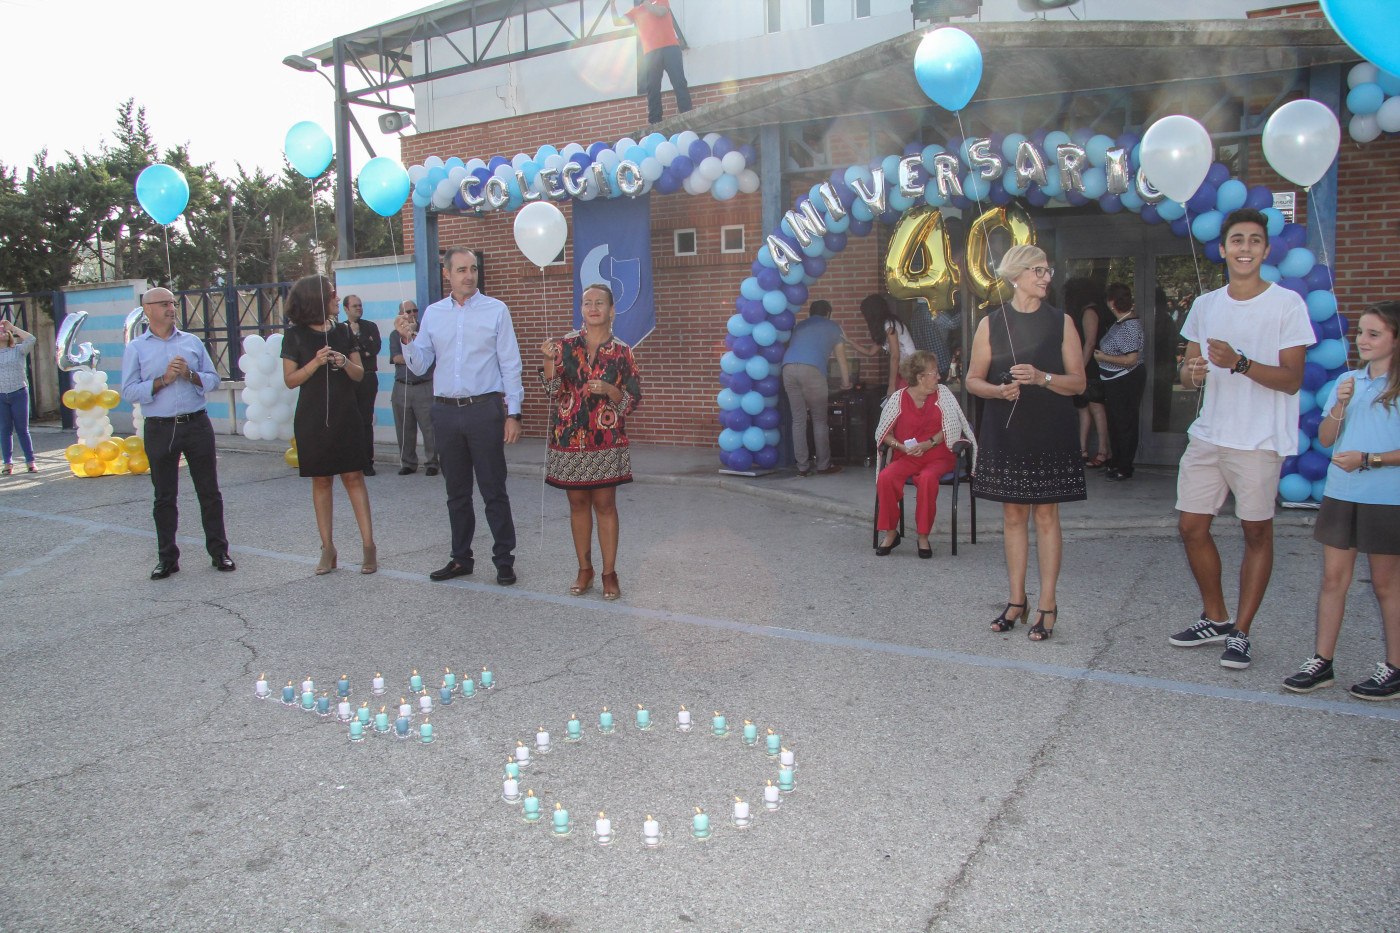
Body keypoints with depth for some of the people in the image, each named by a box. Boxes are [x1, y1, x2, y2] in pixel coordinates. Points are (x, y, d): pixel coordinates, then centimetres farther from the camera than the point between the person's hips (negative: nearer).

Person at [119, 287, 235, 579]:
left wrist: (189, 374, -11)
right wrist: (164, 380, -13)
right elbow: (129, 392, -3)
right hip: (159, 429, -1)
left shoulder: (192, 342, 10)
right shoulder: (135, 349, 4)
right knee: (164, 497, 6)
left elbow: (213, 380, 7)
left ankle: (219, 552, 13)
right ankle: (167, 558, 15)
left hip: (197, 425, 1)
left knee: (209, 492, 4)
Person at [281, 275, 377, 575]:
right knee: (321, 481, 4)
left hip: (345, 416, 1)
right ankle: (327, 548, 12)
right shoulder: (295, 336, 0)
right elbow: (290, 380, -3)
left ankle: (368, 545, 1)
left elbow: (360, 374, 9)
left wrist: (345, 362, -12)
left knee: (353, 477, -2)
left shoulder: (343, 331, 8)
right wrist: (316, 363, -17)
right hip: (312, 419, -1)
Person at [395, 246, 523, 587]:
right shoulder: (433, 313, 10)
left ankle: (504, 560, 9)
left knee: (494, 490, -1)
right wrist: (407, 339, -8)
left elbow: (510, 364, -2)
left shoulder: (496, 310, 0)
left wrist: (513, 414, -7)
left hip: (484, 409, -4)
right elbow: (419, 366, 10)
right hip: (445, 412, 4)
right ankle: (460, 558, 23)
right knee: (456, 492, 12)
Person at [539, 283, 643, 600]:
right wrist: (550, 361, -17)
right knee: (578, 503, 9)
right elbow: (554, 393, -2)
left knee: (604, 504, 1)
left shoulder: (622, 353, 2)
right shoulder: (566, 345, 4)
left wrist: (609, 390, -16)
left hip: (607, 441, -1)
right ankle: (584, 569, 23)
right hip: (569, 438, 2)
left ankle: (609, 573, 11)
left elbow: (633, 398, 1)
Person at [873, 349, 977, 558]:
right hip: (906, 457, 1)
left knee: (927, 479, -35)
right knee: (885, 477, -30)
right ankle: (891, 533, -13)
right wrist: (902, 447, -14)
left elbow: (952, 427, 2)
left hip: (938, 456, 0)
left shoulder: (942, 393, 8)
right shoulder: (899, 398, 4)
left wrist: (927, 444, -11)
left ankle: (923, 537, -21)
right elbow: (884, 433, 5)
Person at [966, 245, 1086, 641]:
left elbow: (1078, 382, 1)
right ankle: (1017, 600, 18)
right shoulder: (991, 323, 5)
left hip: (1050, 433, -1)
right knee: (1013, 515, 8)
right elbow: (973, 380, 6)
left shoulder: (1061, 322, 3)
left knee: (1046, 515, 0)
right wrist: (1000, 389, -14)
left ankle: (1047, 605, 8)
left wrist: (1042, 378, -16)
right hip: (1005, 431, 1)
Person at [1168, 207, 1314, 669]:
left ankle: (1241, 632, 14)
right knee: (1191, 526, 5)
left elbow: (1292, 379, -9)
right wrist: (1192, 372, -9)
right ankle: (1215, 618, 24)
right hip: (1207, 435, 5)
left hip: (1260, 440, -5)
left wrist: (1240, 363, -24)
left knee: (1257, 532, 3)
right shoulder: (1205, 305, 11)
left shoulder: (1287, 304, -4)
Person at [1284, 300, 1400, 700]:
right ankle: (1321, 662, 11)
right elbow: (1326, 438, 5)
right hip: (1340, 494, 4)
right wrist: (1340, 407, -10)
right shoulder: (1347, 381, 10)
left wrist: (1368, 460, -19)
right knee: (1333, 578, 6)